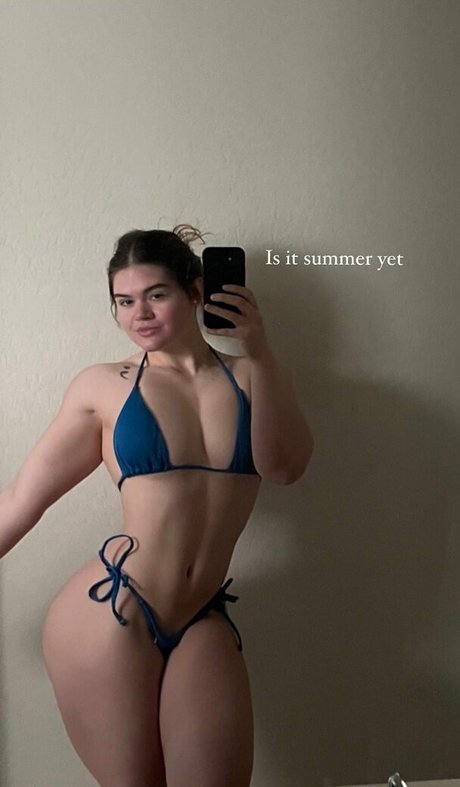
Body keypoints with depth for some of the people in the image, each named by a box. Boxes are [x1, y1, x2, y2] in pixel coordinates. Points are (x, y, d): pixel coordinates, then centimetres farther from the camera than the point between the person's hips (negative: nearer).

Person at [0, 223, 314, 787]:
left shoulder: (251, 376, 5)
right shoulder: (103, 386, 0)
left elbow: (285, 467, -12)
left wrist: (259, 354, -17)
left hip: (203, 622, 2)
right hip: (108, 612, -1)